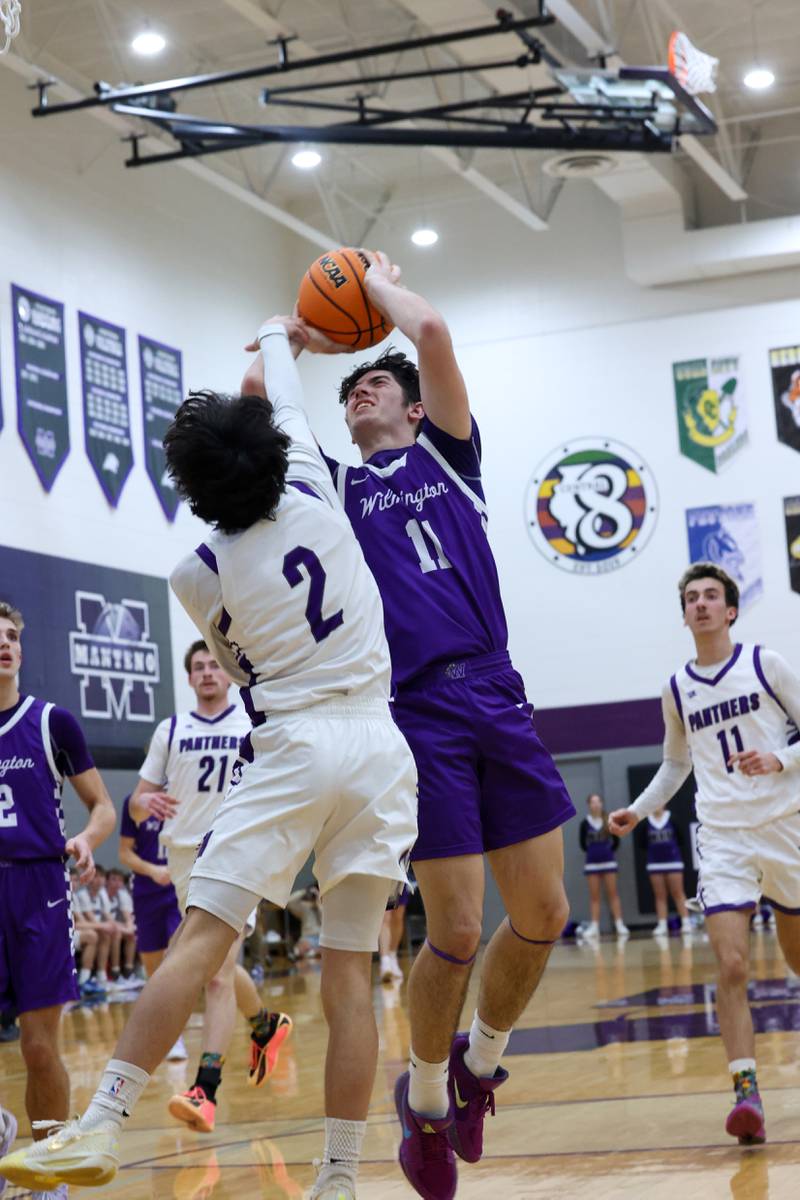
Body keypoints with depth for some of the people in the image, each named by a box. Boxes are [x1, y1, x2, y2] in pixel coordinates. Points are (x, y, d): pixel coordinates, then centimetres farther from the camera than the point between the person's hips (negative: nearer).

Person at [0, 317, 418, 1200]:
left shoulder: (198, 575, -2)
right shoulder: (313, 495, 3)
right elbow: (283, 405, 25)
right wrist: (274, 338, 44)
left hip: (292, 747, -3)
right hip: (379, 745, 3)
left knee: (200, 938, -6)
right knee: (350, 970, 2)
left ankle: (102, 1126, -11)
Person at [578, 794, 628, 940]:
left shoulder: (608, 821, -3)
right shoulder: (585, 823, -4)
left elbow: (616, 840, 5)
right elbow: (582, 843, 3)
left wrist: (609, 851, 3)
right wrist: (592, 852, 6)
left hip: (608, 861, 0)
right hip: (592, 863, 0)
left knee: (613, 894, 1)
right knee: (594, 896, 3)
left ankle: (619, 925, 1)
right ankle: (594, 927, 2)